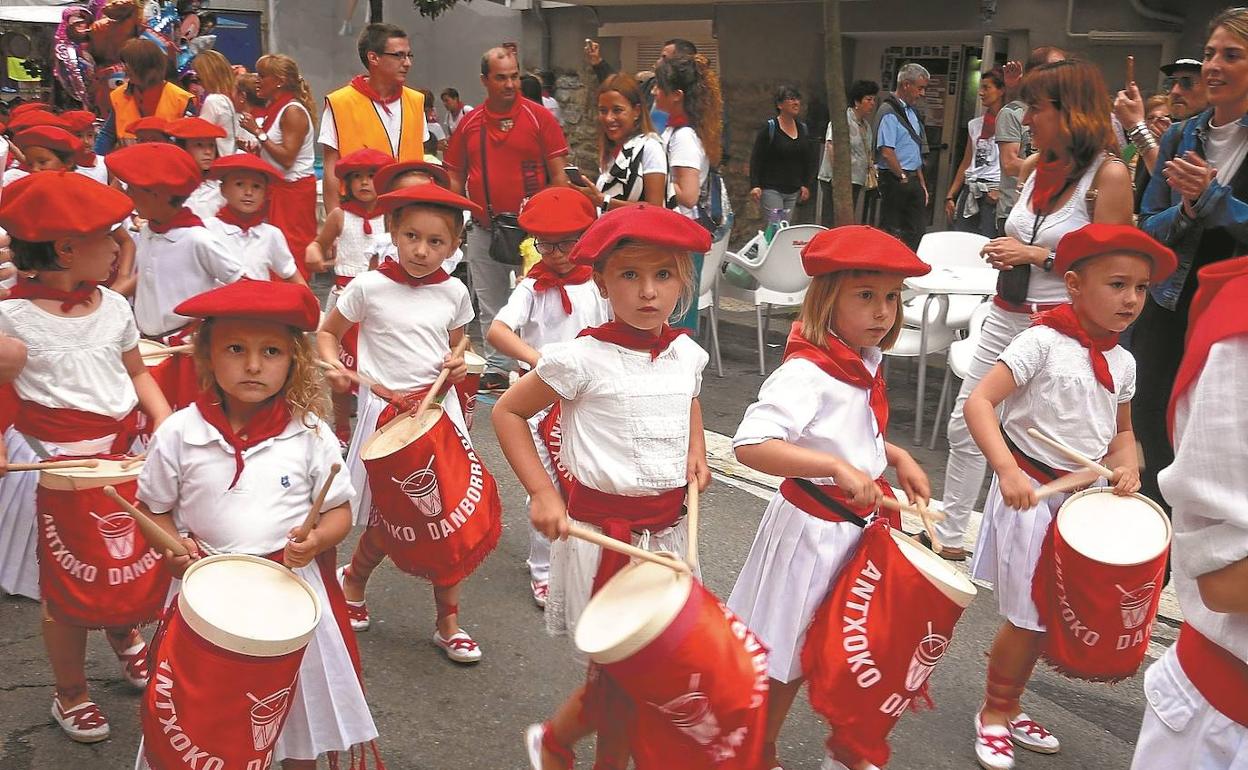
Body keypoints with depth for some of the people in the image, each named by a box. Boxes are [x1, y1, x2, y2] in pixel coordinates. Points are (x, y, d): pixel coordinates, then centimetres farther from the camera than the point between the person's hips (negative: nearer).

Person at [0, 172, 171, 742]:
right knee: (66, 585, 7)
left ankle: (124, 637, 49)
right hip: (54, 462, -5)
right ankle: (70, 693, 27)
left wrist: (165, 421, -3)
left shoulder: (113, 305, 3)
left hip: (123, 453, 5)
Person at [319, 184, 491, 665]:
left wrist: (457, 365, -4)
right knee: (389, 521, 3)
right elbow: (327, 332, 5)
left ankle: (448, 623, 17)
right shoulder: (369, 287, -6)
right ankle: (353, 580, 36)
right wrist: (332, 366, -14)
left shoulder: (453, 293, 3)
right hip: (386, 412, -3)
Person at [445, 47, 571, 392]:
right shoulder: (469, 123, 7)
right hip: (483, 230, 4)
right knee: (489, 306, 12)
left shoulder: (538, 117, -4)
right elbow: (455, 177, 13)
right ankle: (496, 368, 23)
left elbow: (559, 176, -4)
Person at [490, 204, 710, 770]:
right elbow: (507, 412, -6)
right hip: (601, 530, -5)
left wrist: (696, 448, 8)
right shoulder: (582, 359, -15)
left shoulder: (687, 354, 2)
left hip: (669, 527, 6)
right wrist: (541, 493, -13)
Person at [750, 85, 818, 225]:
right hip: (771, 189, -6)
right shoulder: (769, 127, -6)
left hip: (793, 191, 6)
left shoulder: (803, 129, 11)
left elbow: (808, 161, 18)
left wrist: (807, 185, 9)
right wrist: (754, 185, -16)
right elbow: (756, 159, -8)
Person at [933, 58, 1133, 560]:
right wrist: (1006, 252, 5)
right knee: (964, 426, 10)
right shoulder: (1034, 166, 9)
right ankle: (950, 534, 23)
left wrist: (1036, 255, -15)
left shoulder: (1108, 174, -11)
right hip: (1005, 316, 7)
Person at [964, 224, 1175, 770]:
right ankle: (994, 715, 21)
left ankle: (1009, 707, 33)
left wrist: (1126, 465, -3)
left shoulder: (1123, 362, 5)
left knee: (1049, 613, 14)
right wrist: (1007, 469, -33)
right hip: (1031, 492, -6)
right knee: (1029, 617, -1)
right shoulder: (1043, 342, -16)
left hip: (1082, 496, 6)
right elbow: (979, 403, -22)